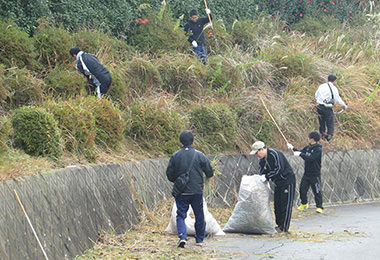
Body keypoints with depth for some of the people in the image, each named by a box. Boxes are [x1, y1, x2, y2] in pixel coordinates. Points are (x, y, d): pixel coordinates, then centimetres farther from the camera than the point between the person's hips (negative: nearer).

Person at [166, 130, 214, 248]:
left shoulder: (175, 156, -3)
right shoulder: (199, 155, -6)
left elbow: (169, 174, 2)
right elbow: (210, 173, 0)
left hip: (181, 192, 0)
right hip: (197, 191, 0)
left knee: (181, 215, 5)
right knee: (199, 215, 14)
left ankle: (182, 237, -16)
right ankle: (199, 239, 21)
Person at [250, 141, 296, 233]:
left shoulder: (274, 154, -22)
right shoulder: (262, 160, 6)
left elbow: (279, 169, -29)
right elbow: (261, 173, 9)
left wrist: (266, 176, -29)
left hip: (287, 181, -9)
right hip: (278, 183, 9)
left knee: (286, 205, -7)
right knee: (277, 204, 9)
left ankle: (284, 228, -7)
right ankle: (279, 225, 16)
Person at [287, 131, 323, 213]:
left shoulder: (318, 149, -17)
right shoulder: (308, 147, 7)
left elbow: (310, 158, -28)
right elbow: (301, 152, 23)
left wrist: (300, 154, -24)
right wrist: (293, 148, 15)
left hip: (315, 174, -7)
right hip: (306, 173, 7)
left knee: (317, 191, -4)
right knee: (302, 189, 10)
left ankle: (319, 207, 2)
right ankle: (304, 204, 30)